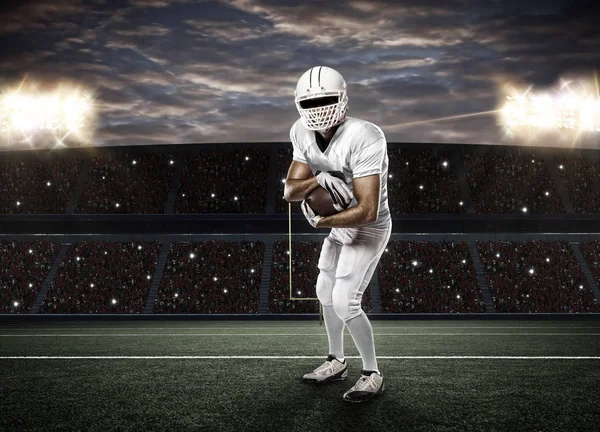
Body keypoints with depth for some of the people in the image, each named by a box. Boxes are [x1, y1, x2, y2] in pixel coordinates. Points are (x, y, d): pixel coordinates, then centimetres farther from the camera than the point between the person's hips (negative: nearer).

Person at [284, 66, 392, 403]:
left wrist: (322, 222, -23)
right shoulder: (303, 134, -10)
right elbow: (290, 192, -11)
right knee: (326, 291, 18)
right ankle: (337, 362, 37)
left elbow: (367, 211, -36)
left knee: (344, 302, -12)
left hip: (369, 227, -8)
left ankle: (373, 374, 8)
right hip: (341, 225, 8)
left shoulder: (363, 139, -33)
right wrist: (319, 179, -31)